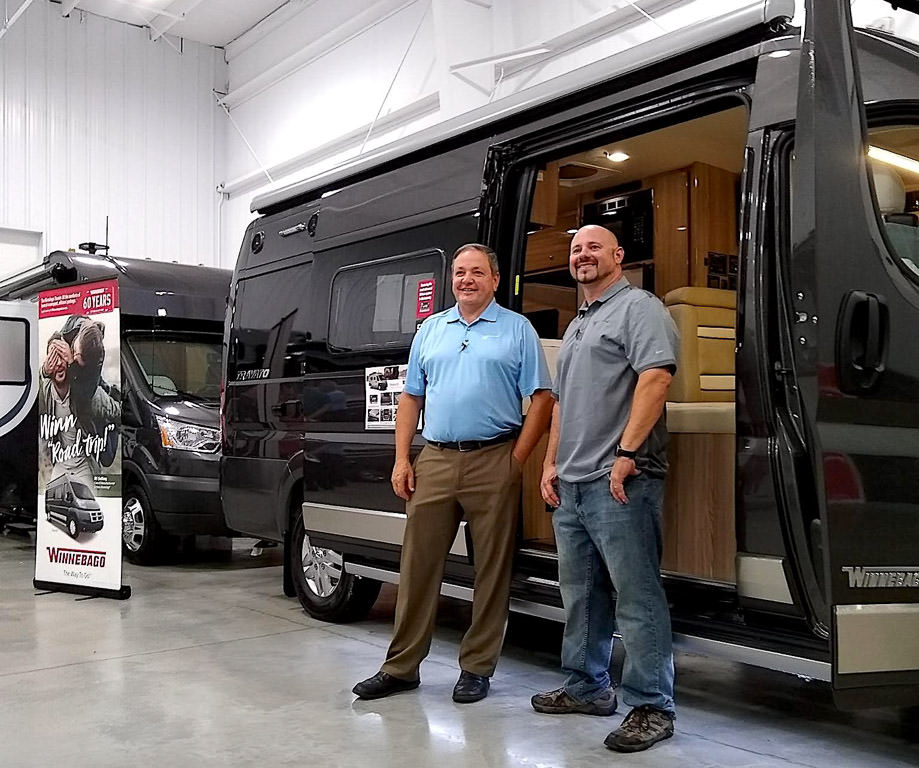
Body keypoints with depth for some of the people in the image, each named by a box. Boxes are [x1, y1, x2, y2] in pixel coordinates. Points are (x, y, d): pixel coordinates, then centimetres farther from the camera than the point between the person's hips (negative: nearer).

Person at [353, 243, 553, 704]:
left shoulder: (517, 330, 4)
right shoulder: (431, 329, 15)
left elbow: (542, 398, -1)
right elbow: (411, 397, 15)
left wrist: (517, 458, -9)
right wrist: (402, 459, 6)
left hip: (493, 462, -3)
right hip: (434, 459, 3)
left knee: (491, 570, 3)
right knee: (418, 564, 5)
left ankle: (476, 668, 16)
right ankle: (401, 667, 15)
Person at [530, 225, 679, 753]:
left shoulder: (638, 307, -3)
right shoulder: (577, 325, 24)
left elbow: (656, 377, -17)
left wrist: (627, 454, -22)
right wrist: (552, 463, 17)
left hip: (618, 482, -9)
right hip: (571, 484, 9)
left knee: (637, 597, -5)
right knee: (581, 594, 15)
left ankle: (651, 707, 3)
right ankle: (587, 689, 27)